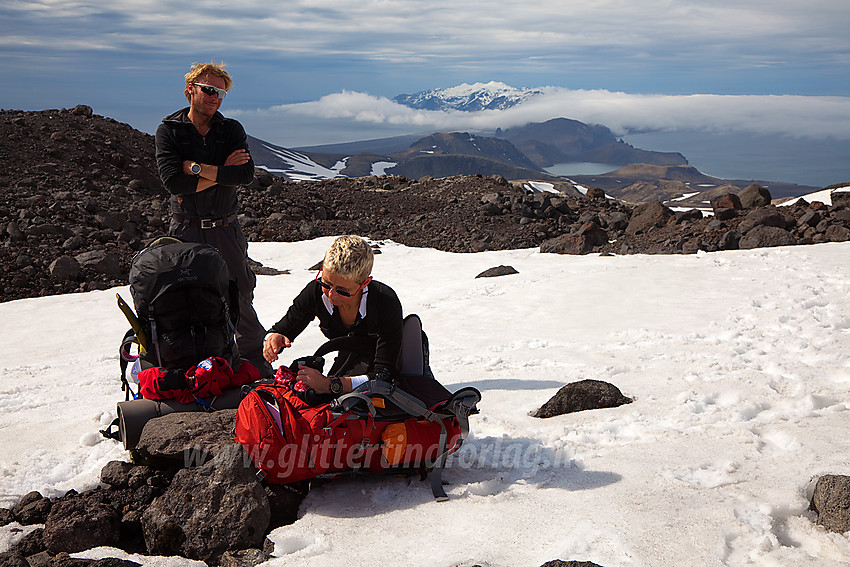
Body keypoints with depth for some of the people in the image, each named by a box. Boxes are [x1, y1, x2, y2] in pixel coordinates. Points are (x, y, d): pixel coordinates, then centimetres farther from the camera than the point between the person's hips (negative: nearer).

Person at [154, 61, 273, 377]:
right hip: (186, 231, -1)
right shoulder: (169, 130, 0)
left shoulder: (232, 129, 6)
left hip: (226, 229, 2)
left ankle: (256, 363, 20)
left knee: (240, 299, 7)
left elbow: (246, 173, -11)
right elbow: (173, 181, -14)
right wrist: (221, 171, -11)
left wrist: (197, 168, -13)